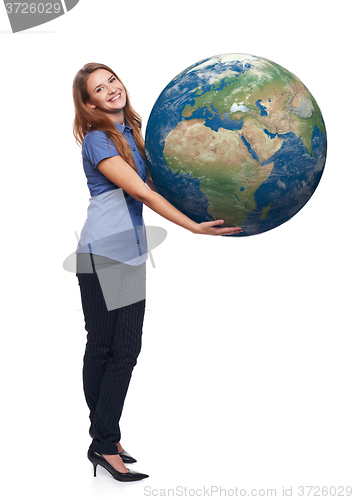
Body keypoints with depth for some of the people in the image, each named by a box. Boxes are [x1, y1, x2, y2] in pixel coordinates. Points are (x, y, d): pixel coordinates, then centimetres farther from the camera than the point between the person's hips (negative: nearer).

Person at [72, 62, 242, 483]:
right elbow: (140, 192, -18)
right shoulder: (97, 140, -12)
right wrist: (193, 226, -21)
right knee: (103, 348, -3)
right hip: (101, 255, -7)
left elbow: (150, 186, 16)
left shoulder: (130, 131, 13)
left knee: (126, 349, 7)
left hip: (130, 253, 8)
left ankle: (106, 440, 16)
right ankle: (103, 444, 6)